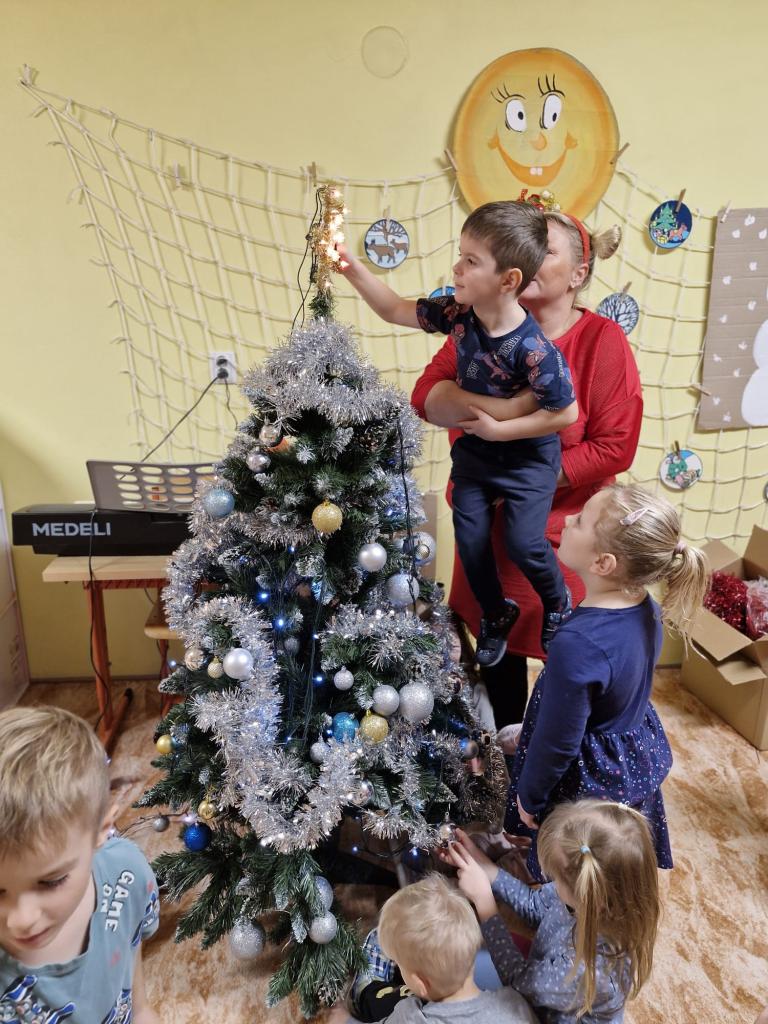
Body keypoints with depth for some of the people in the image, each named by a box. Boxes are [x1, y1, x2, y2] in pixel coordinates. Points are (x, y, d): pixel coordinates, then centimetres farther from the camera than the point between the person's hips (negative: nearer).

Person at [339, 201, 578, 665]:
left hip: (527, 455, -5)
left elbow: (566, 413, -22)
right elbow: (396, 310, -2)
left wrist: (499, 429, -21)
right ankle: (497, 613, 33)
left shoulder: (532, 348, -30)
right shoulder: (458, 313, -13)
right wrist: (353, 268, -13)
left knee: (523, 542, -8)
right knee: (471, 538, 5)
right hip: (474, 448, 6)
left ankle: (558, 602, 28)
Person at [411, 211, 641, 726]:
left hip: (562, 534, -3)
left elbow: (615, 445, -17)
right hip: (486, 527, 4)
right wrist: (496, 406, -29)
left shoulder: (603, 340, -11)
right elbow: (427, 395, -12)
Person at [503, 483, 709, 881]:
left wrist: (529, 796, -8)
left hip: (590, 779, -7)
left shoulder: (578, 644, -39)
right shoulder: (646, 609, -14)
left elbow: (557, 743, -26)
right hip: (639, 755, 7)